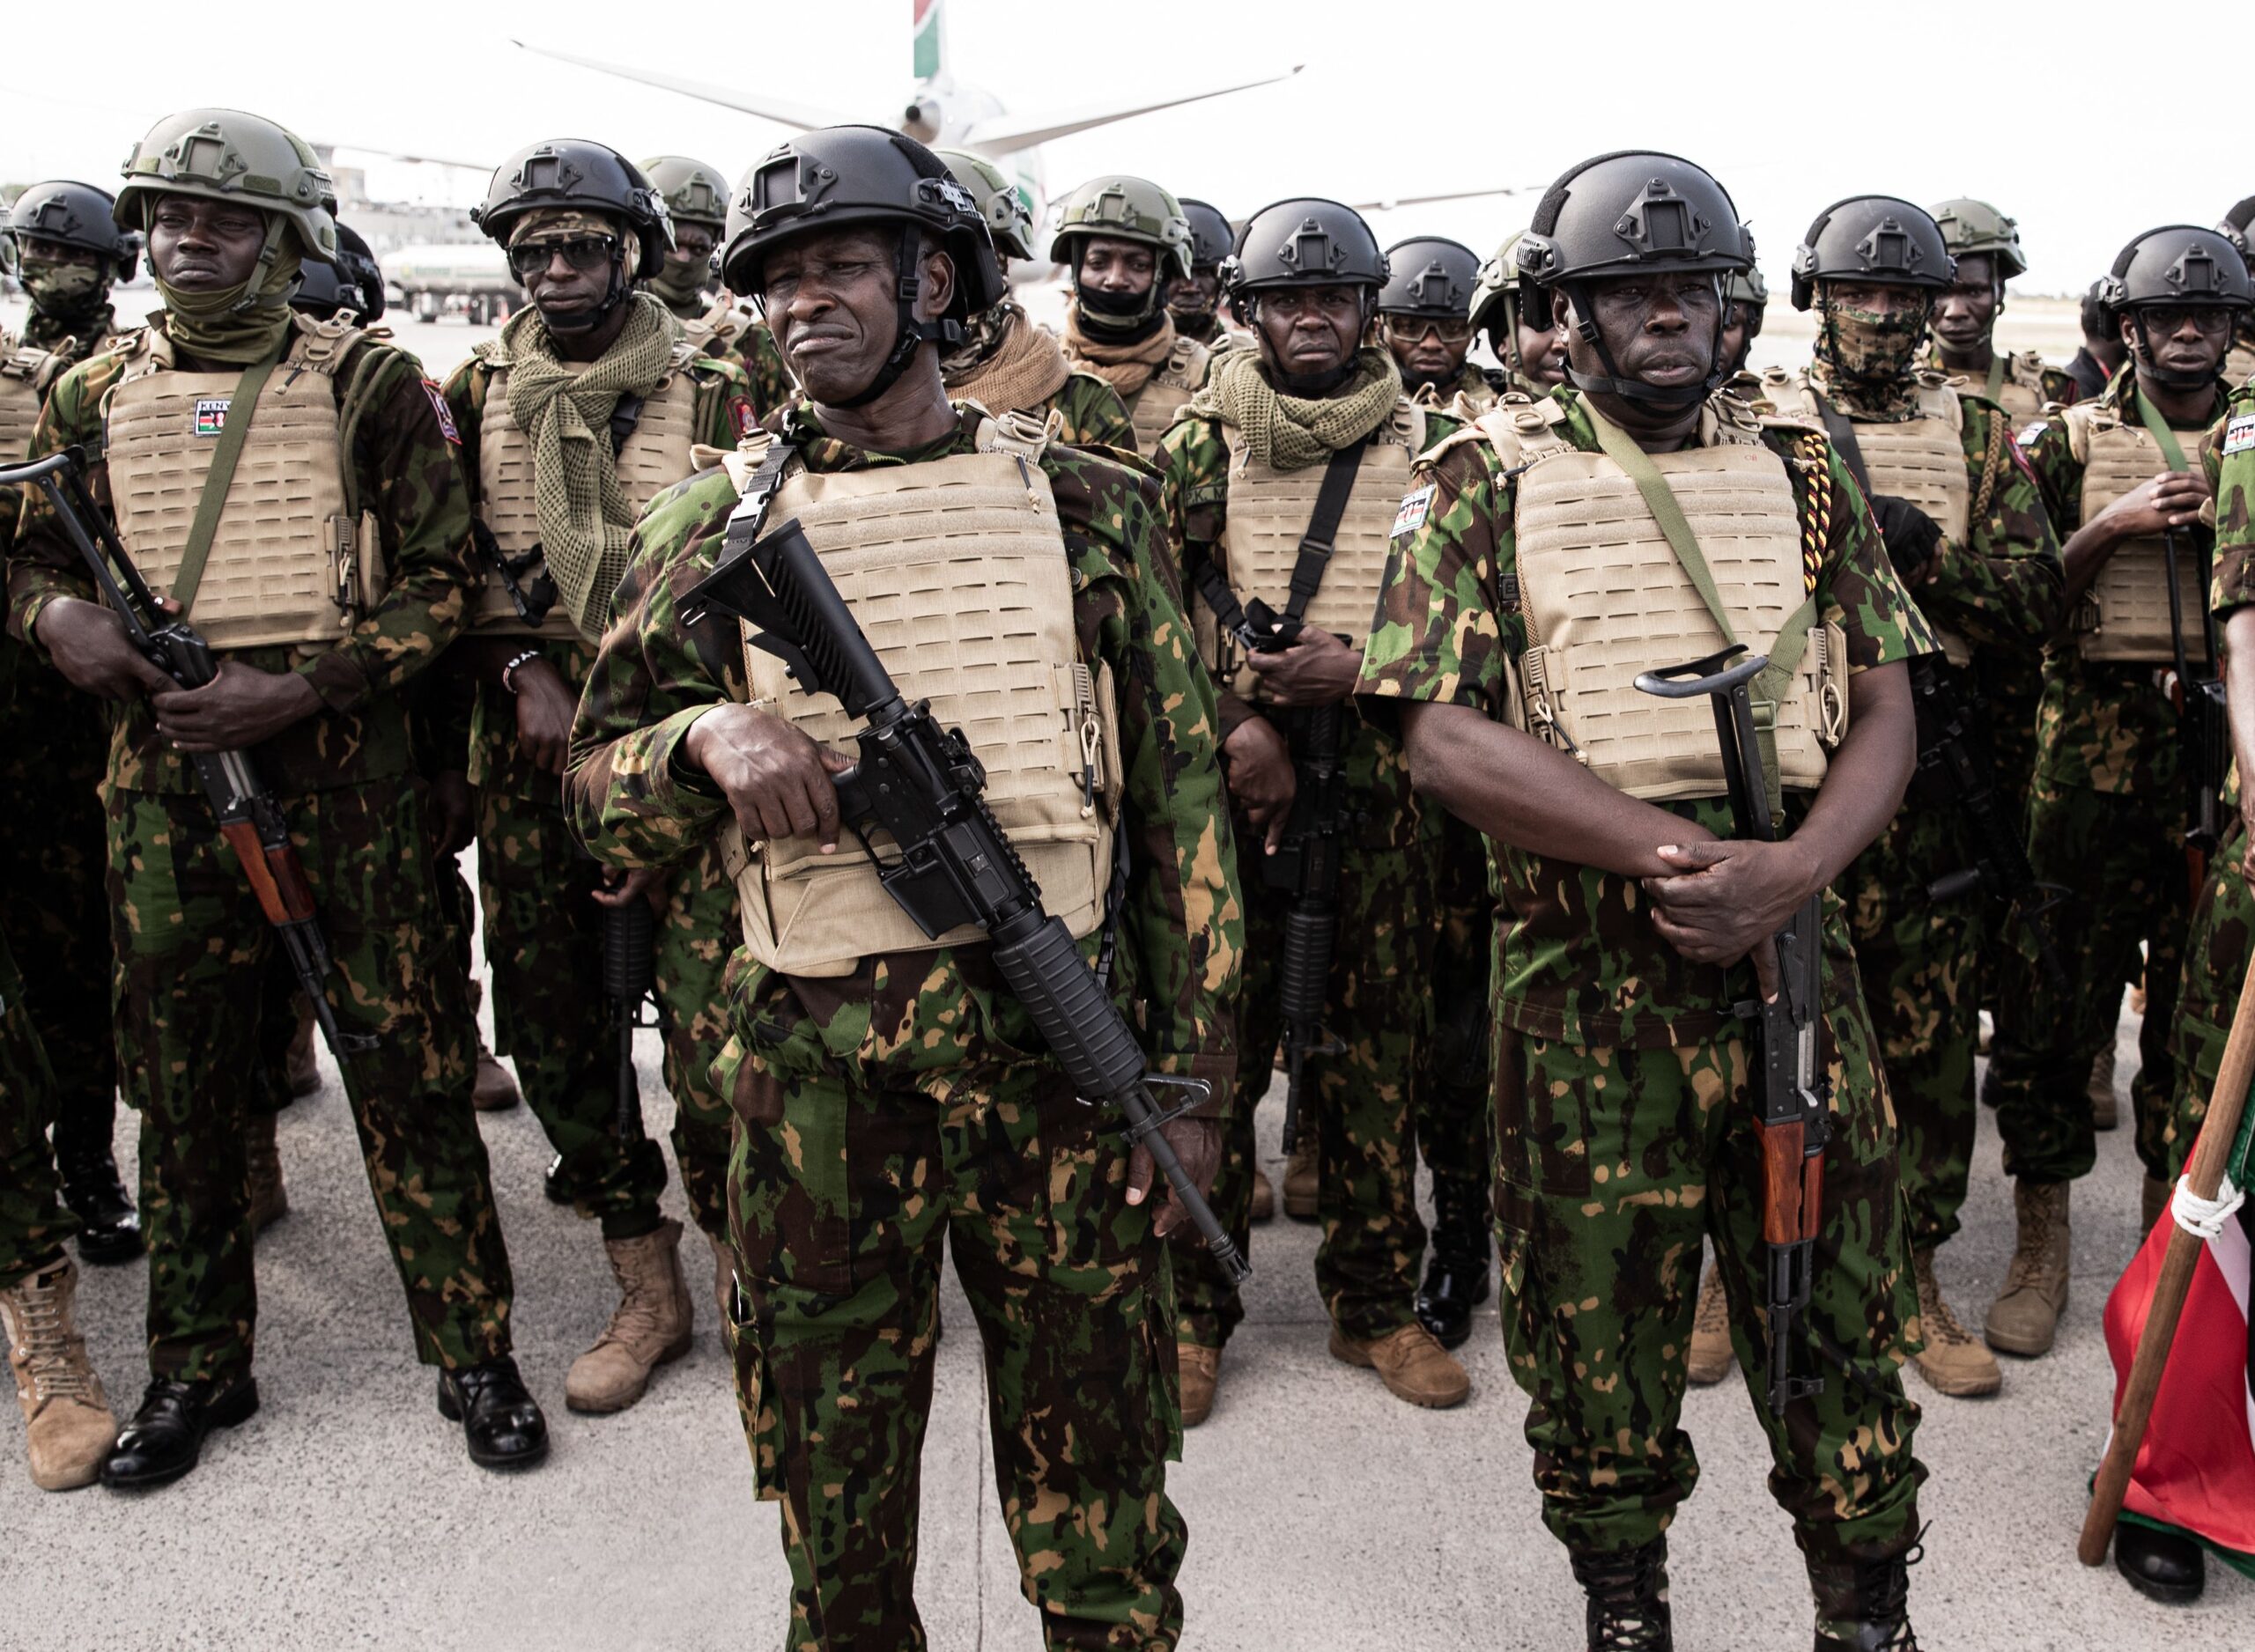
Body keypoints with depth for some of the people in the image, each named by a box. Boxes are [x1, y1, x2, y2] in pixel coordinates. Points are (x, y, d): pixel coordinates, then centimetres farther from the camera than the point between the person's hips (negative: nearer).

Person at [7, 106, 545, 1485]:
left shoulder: (369, 382, 0)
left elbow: (443, 580, -3)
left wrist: (296, 689, -15)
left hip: (343, 780, -3)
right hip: (162, 782, 4)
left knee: (409, 1076, 1)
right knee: (181, 1087, 11)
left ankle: (476, 1356, 15)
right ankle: (198, 1369, 27)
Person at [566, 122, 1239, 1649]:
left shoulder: (1090, 505, 3)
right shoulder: (721, 525, 6)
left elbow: (1181, 793, 4)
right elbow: (600, 791, 8)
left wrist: (1193, 1069, 0)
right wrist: (708, 734, -15)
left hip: (1058, 1043, -1)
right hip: (812, 1060, 1)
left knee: (1095, 1462, 11)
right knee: (832, 1465, 16)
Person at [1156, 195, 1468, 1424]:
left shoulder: (1430, 449, 8)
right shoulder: (1198, 444, 7)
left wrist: (1364, 668, -11)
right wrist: (1235, 725, -11)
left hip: (1381, 786, 1)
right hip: (1228, 777, -1)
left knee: (1378, 1043, 7)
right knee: (1214, 1040, 2)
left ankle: (1374, 1302, 22)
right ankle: (1192, 1307, 16)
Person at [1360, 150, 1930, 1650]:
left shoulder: (1803, 473, 10)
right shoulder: (1481, 487, 1)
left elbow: (1885, 712, 7)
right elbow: (1446, 737, -9)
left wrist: (1788, 870, -13)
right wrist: (1678, 855, -18)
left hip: (1794, 951, 2)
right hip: (1585, 977, -2)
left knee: (1840, 1311, 10)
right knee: (1599, 1325, 10)